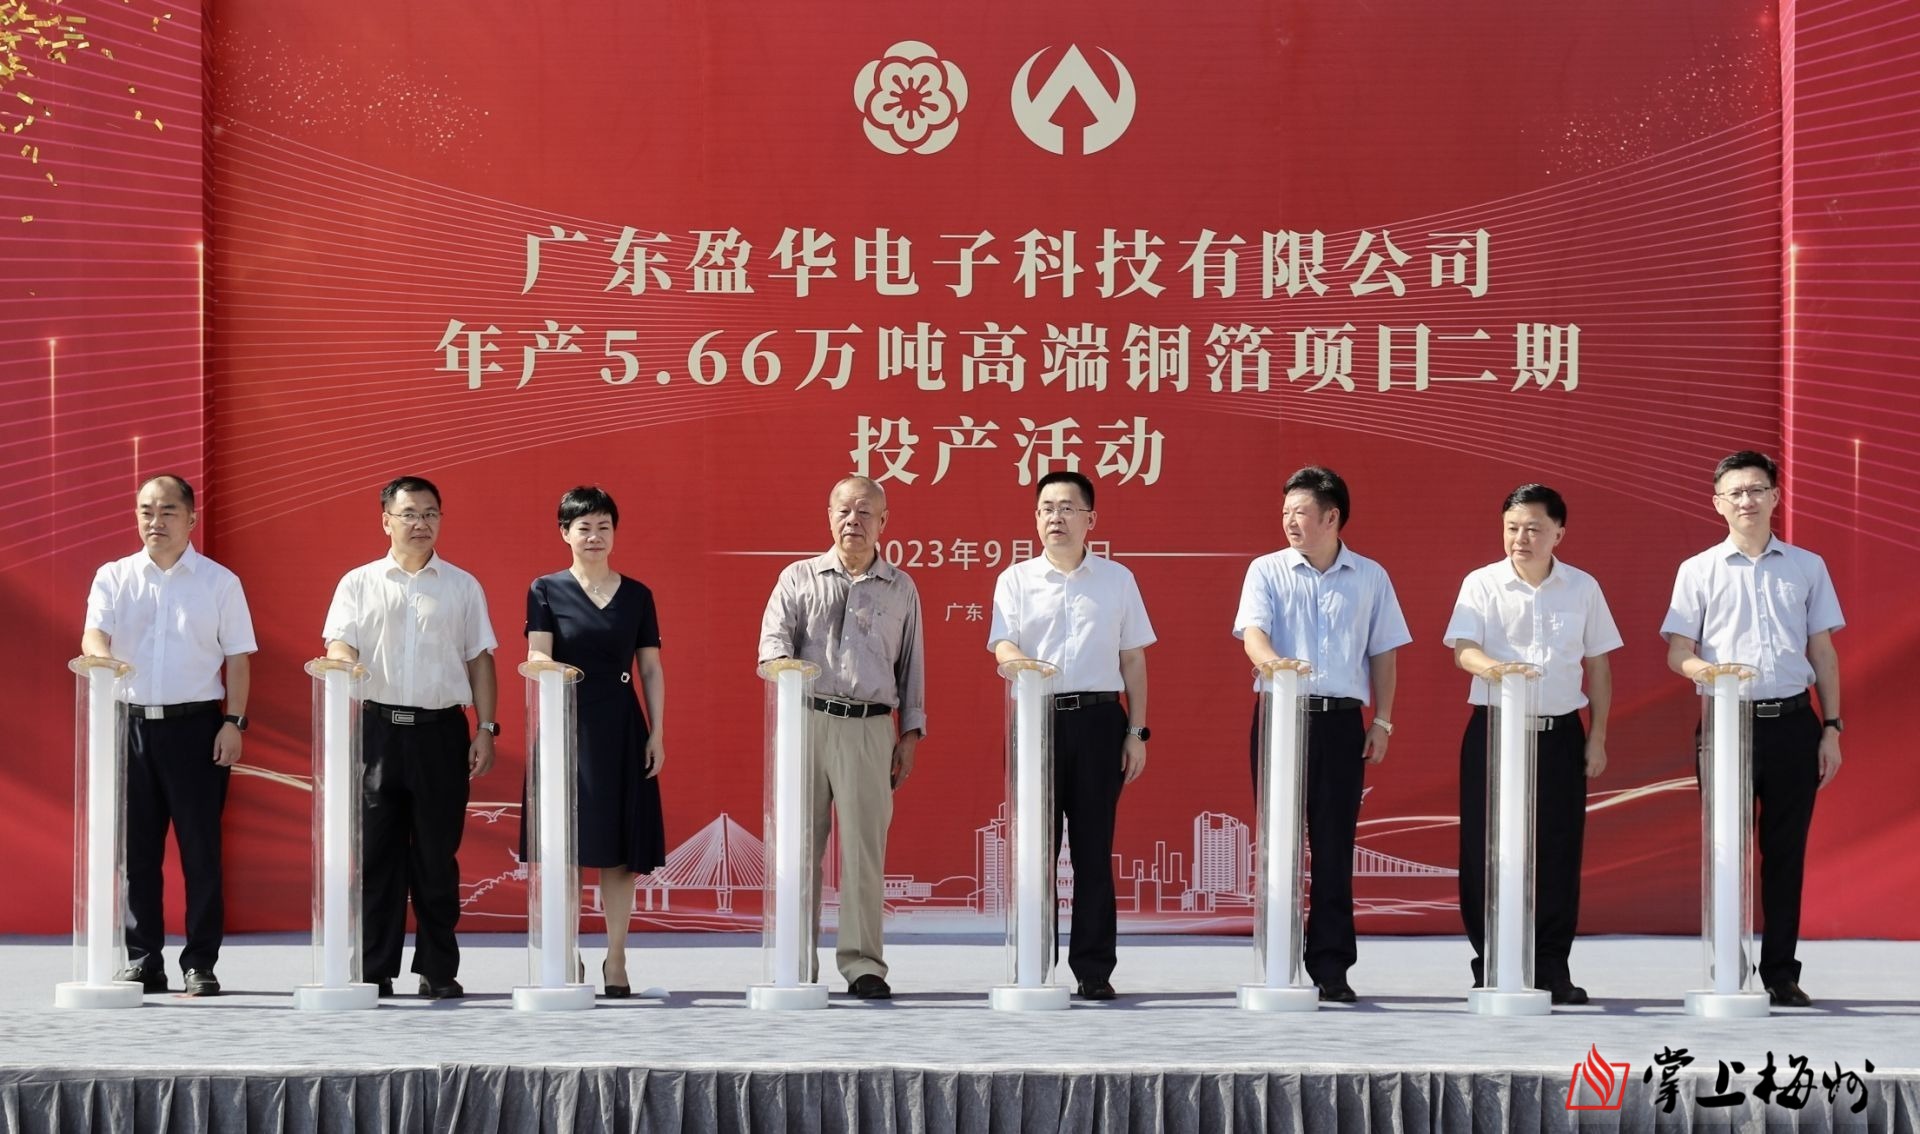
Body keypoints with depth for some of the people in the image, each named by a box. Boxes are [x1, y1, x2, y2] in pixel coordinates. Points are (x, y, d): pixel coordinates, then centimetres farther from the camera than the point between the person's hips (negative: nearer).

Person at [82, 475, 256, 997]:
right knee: (136, 849, 4)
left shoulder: (219, 582, 5)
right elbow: (93, 634, -7)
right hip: (131, 723, 2)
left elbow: (237, 658, 5)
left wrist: (234, 723, -5)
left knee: (201, 849, -1)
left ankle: (200, 964, 4)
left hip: (196, 724, -2)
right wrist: (102, 659, -31)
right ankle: (142, 962, 12)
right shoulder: (113, 577, 8)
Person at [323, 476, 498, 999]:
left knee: (437, 854, 3)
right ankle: (373, 970, 6)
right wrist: (346, 665, -25)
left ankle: (439, 971, 9)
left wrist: (486, 729, 3)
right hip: (378, 728, 0)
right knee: (376, 851, 1)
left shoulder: (462, 587, 12)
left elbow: (479, 661, 11)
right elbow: (339, 647, -1)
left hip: (442, 730, 0)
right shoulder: (359, 584, 9)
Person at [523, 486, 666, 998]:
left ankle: (616, 961, 9)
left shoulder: (636, 595, 8)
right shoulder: (546, 590, 2)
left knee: (621, 849, 3)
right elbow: (537, 659, -8)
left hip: (621, 729, 2)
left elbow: (651, 670, 9)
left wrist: (657, 734, 1)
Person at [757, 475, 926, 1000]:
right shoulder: (799, 578, 12)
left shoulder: (901, 589, 16)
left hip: (869, 728, 0)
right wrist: (782, 664, -24)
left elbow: (912, 665, 17)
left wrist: (911, 733, 10)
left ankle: (862, 963, -3)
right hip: (808, 720, 0)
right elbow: (774, 636, -1)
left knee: (865, 848, -5)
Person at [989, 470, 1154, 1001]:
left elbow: (1133, 659, 11)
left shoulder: (1117, 579, 11)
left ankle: (1094, 969, 5)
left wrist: (1137, 732, 5)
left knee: (1094, 847, 1)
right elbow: (1002, 644, -4)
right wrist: (1025, 665, -29)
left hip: (1099, 720, 0)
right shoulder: (1016, 579, 8)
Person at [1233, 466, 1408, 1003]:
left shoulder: (1370, 577, 9)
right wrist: (1275, 664, -31)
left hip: (1341, 720, 0)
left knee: (1334, 845, -1)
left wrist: (1382, 721, 6)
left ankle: (1332, 967, 3)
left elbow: (1383, 654, 13)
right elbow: (1253, 633, -9)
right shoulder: (1267, 571, 5)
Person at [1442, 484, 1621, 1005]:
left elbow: (1597, 664, 11)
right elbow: (1462, 648, -13)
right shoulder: (1482, 584, 0)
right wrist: (1489, 666, -36)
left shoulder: (1582, 588, 6)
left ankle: (1552, 968, 9)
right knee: (1485, 849, -2)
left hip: (1560, 732, 1)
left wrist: (1597, 738, 7)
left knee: (1558, 852, 1)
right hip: (1494, 729, -1)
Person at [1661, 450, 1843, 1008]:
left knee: (1786, 849, 4)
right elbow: (1677, 653, 3)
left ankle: (1781, 971, 11)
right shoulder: (1699, 571, 5)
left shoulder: (1807, 567, 9)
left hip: (1793, 722, 1)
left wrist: (1831, 728, 5)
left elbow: (1822, 652, 11)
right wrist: (1708, 671, -20)